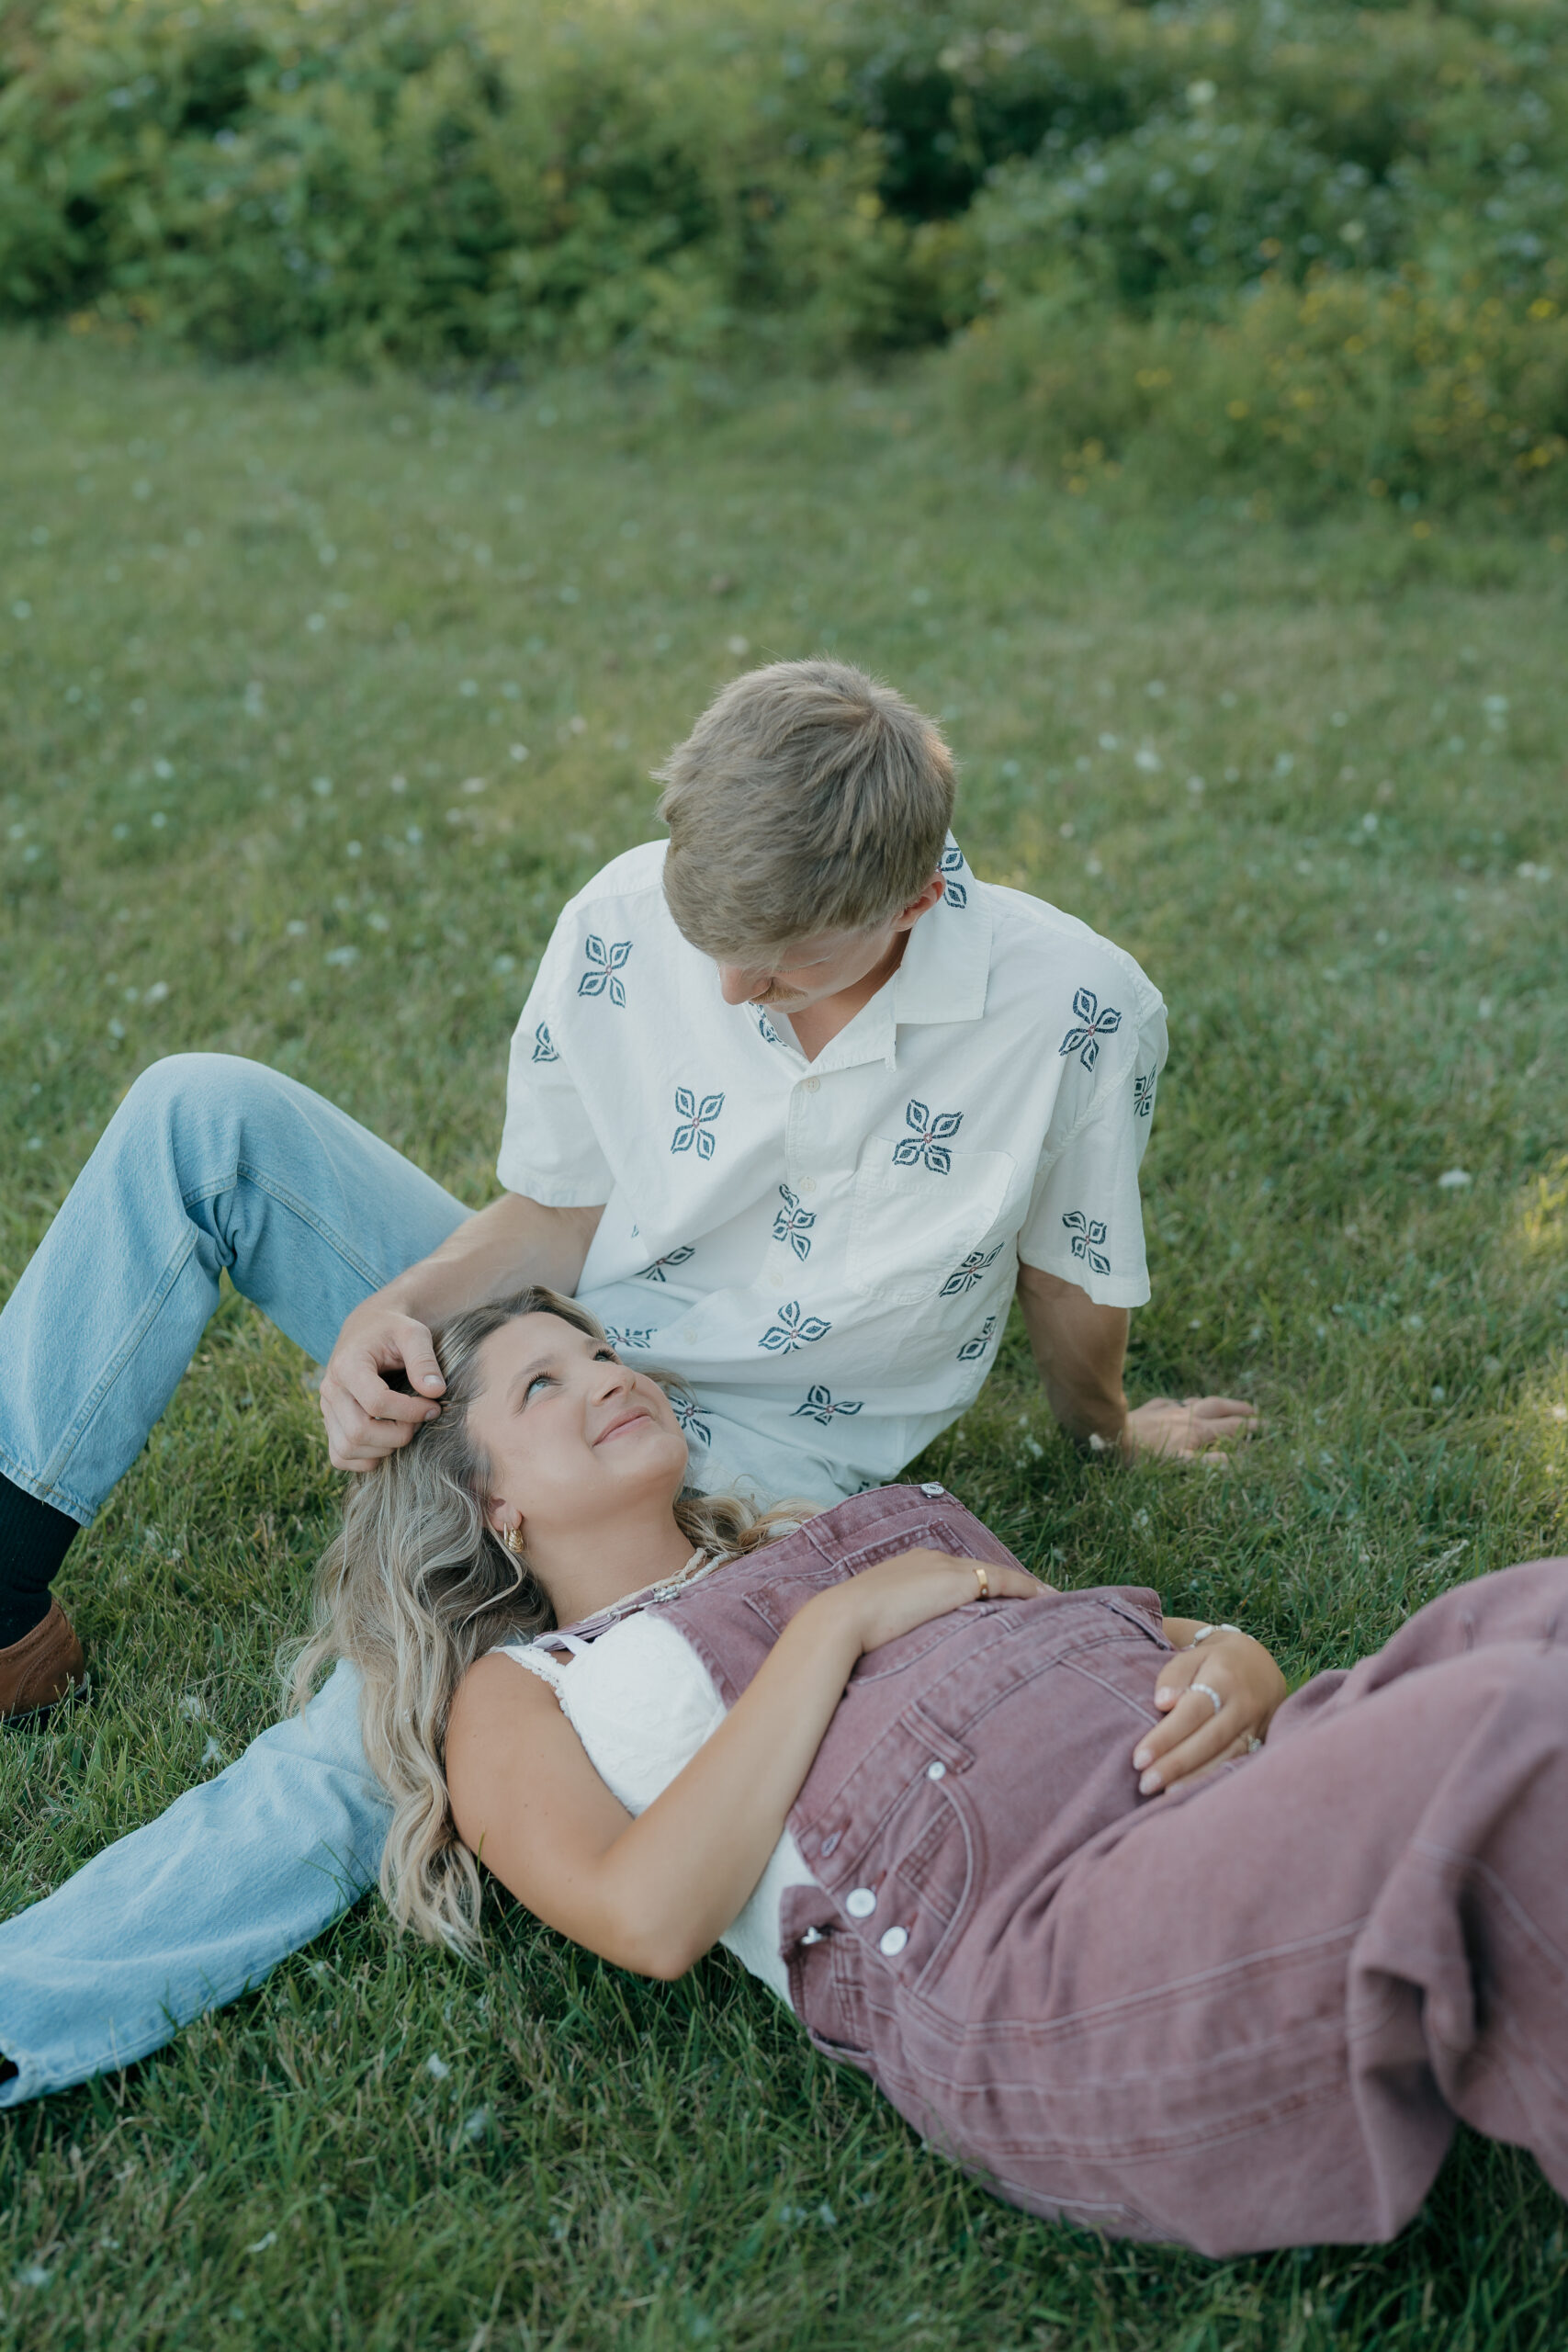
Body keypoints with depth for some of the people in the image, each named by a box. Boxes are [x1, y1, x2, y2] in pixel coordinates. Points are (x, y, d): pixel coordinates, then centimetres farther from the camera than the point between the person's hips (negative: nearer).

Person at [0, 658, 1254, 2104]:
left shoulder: (1078, 1011, -20)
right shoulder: (627, 922, -13)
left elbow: (1068, 1283, 0)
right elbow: (557, 1212, -1)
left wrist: (1108, 1432, 17)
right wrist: (398, 1305, -20)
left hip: (746, 1461, -4)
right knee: (205, 1112, -13)